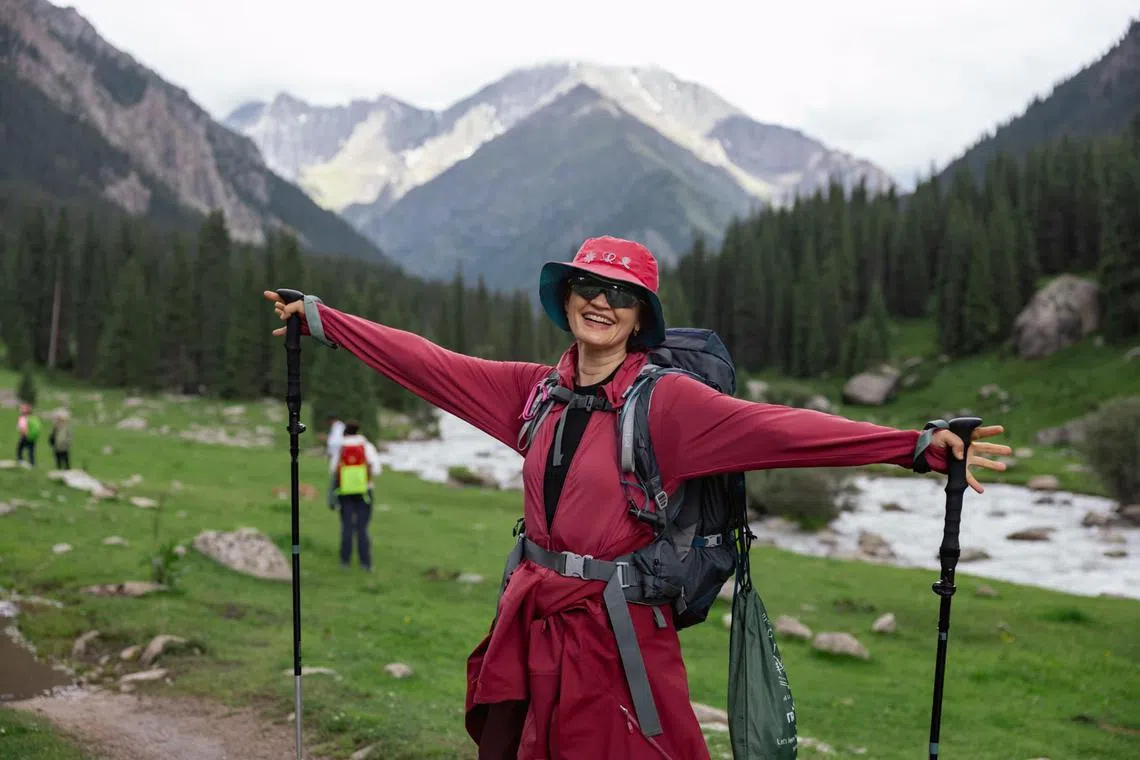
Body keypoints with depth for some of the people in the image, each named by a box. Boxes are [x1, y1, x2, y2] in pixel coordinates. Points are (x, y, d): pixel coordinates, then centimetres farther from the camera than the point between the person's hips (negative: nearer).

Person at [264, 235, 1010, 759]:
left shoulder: (665, 399, -12)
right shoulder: (537, 389, 4)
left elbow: (774, 428, -23)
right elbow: (431, 364, 10)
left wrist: (917, 445, -34)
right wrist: (321, 318, 15)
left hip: (614, 626, -5)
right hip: (531, 619, 5)